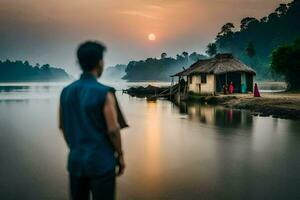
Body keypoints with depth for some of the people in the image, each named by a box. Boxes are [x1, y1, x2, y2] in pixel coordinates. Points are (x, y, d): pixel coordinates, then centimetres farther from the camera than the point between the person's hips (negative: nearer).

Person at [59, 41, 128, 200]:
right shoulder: (104, 93, -16)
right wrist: (120, 155, -2)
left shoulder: (66, 91, 2)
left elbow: (63, 126, 9)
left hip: (75, 160, 6)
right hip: (101, 162, -5)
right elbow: (113, 130, -16)